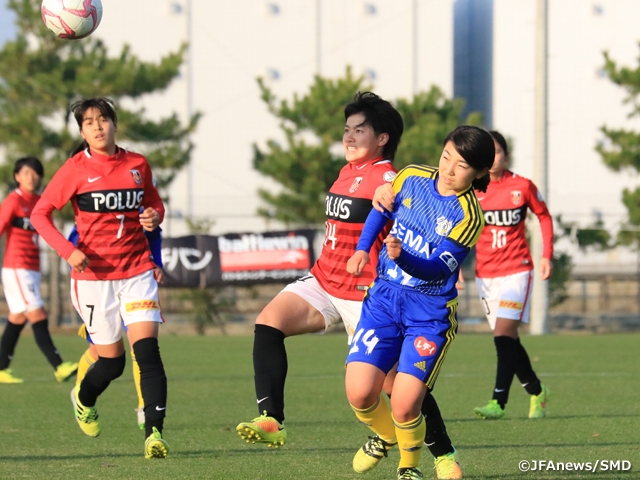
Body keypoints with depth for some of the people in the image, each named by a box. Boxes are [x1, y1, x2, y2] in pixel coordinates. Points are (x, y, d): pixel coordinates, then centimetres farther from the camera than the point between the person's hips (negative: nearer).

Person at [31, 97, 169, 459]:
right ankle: (84, 399, 39)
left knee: (147, 349, -16)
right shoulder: (76, 169, -4)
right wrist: (67, 250, -15)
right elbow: (40, 214, -2)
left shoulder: (138, 165, 5)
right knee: (112, 361, 4)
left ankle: (155, 431, -19)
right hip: (95, 275, -2)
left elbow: (156, 205, 19)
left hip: (138, 271, 2)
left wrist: (154, 217, -5)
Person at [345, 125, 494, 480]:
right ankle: (385, 436, 24)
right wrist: (362, 250, 9)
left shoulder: (468, 215, -13)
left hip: (430, 313, -4)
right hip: (384, 297, 4)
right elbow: (381, 211, 21)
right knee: (359, 393, -11)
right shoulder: (412, 177, 0)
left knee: (404, 406, -15)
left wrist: (402, 256, -40)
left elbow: (438, 269, -23)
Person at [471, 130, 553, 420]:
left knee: (504, 335, -17)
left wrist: (546, 255, 4)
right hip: (485, 274, 3)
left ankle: (498, 402, -20)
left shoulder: (522, 186, -5)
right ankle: (537, 392, 28)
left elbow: (544, 217, 10)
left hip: (517, 269, -3)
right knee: (508, 341, 8)